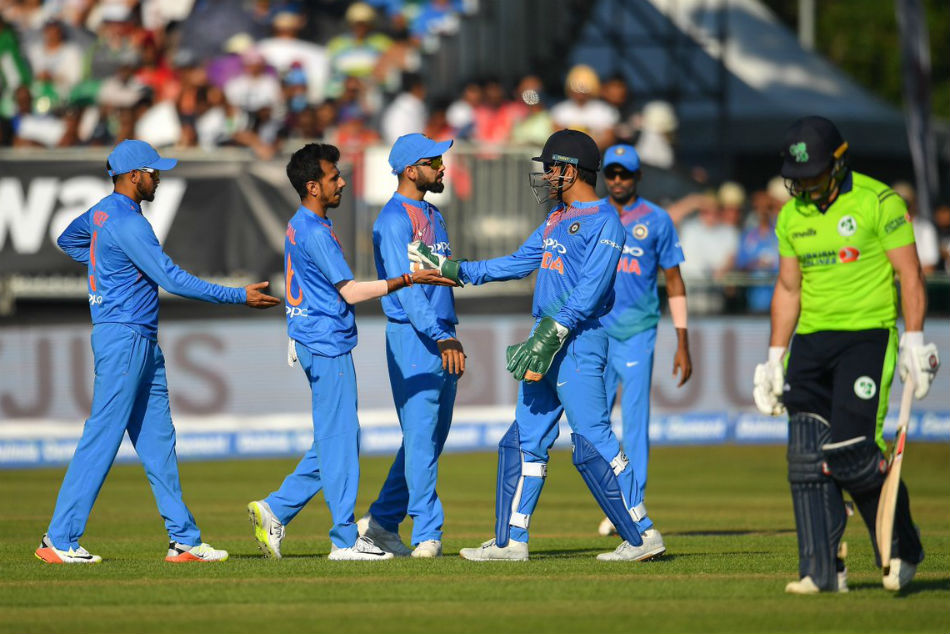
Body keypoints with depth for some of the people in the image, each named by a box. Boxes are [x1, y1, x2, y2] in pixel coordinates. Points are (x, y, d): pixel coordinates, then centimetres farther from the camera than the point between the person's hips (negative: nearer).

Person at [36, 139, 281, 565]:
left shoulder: (103, 212, 13)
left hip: (142, 342, 10)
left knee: (158, 440, 9)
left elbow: (68, 239, 33)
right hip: (124, 338, -10)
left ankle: (184, 538, 10)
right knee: (102, 438, -9)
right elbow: (173, 280, -22)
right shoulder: (127, 222, -18)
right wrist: (240, 297, -16)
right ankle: (59, 540, -7)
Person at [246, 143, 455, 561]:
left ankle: (277, 510, 12)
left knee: (336, 440, 13)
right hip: (328, 343, -10)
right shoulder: (315, 233, -16)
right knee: (338, 440, -6)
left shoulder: (300, 227, 15)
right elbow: (351, 292, -20)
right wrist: (408, 280, -21)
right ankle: (345, 540, -3)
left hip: (314, 343, 10)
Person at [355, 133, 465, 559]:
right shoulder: (394, 220, -11)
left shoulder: (433, 216, 19)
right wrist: (440, 338, -28)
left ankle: (382, 521, 19)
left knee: (432, 438, 11)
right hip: (412, 337, -9)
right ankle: (427, 533, -10)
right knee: (420, 436, -9)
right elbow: (406, 286, -20)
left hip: (442, 339, 9)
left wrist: (452, 337, 17)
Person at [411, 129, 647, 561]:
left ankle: (641, 536, -7)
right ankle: (511, 541, 14)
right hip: (545, 345, 10)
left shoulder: (603, 221, -11)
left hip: (578, 343, -10)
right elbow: (519, 262, 23)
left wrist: (552, 334, -26)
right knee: (525, 440, 10)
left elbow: (590, 288, -20)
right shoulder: (557, 218, 18)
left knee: (591, 443, -12)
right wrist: (453, 270, 20)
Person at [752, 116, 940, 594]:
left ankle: (902, 548, 6)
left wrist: (913, 340, -15)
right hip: (812, 340, 6)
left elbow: (910, 275, -7)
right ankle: (822, 570, -2)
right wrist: (775, 359, 14)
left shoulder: (879, 202, -6)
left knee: (850, 449, -16)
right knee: (806, 457, -6)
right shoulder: (791, 216, 12)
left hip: (868, 335, -6)